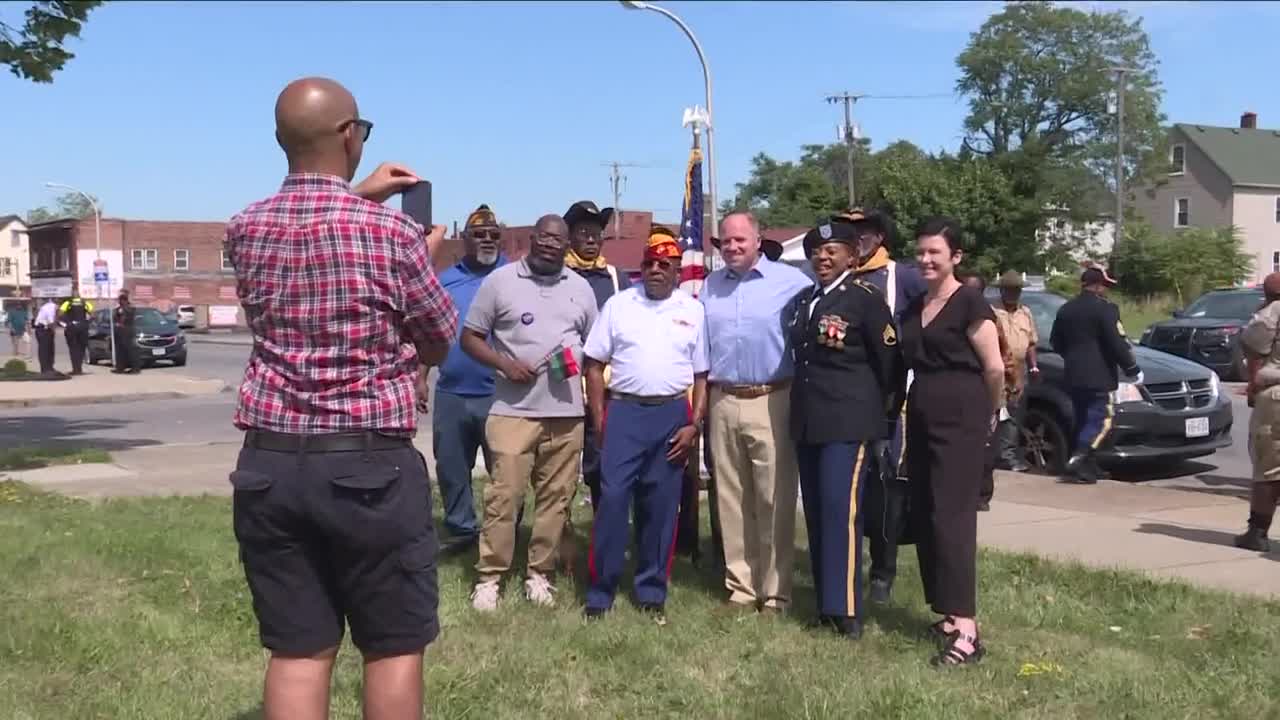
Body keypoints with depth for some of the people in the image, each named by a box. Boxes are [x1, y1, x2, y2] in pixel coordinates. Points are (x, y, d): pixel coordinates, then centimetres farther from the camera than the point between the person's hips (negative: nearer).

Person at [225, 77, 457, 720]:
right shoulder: (394, 232, -10)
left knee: (296, 652, 8)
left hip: (269, 465, 4)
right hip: (370, 467, -4)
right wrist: (426, 256, 18)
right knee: (395, 648, 8)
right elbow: (441, 343, 4)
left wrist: (358, 196, 31)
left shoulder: (244, 230, 4)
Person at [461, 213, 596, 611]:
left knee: (556, 498, 6)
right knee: (503, 495, -4)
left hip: (567, 413, 3)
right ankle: (489, 576, 5)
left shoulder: (581, 288, 12)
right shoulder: (500, 280, 1)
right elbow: (470, 337, 2)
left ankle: (540, 574, 16)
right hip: (514, 411, -3)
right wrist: (505, 364, -13)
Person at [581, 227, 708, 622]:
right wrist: (599, 420, -1)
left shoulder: (692, 311, 7)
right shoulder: (618, 304, 5)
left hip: (672, 415, 1)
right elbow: (594, 365, 5)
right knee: (612, 499, -5)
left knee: (661, 506, 6)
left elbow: (702, 375, 7)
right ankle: (600, 592, 4)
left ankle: (652, 592, 18)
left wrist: (694, 425, -3)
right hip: (623, 412, -1)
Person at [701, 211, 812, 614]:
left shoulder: (791, 281, -3)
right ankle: (740, 586, 19)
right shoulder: (710, 286, 14)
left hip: (772, 403, -5)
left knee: (775, 501, -2)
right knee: (731, 500, 9)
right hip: (723, 403, 5)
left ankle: (775, 591, 7)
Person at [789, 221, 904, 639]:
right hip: (807, 423, 7)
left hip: (848, 422, -7)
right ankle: (825, 602, 16)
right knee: (817, 514, 9)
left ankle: (845, 609, -8)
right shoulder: (802, 301, 15)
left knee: (841, 510, -12)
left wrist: (885, 423, -2)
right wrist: (800, 412, 13)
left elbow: (891, 364, -5)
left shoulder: (865, 298, -6)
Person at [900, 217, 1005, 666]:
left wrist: (988, 416, 4)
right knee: (924, 516, 8)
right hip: (921, 417, 8)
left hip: (959, 419, -8)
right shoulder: (914, 308, 13)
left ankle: (966, 628, -13)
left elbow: (994, 369, -8)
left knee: (952, 516, -13)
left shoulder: (970, 304, -9)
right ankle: (949, 611, 19)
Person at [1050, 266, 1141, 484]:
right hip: (1098, 377, -8)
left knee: (1083, 421, 14)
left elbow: (1055, 342, 19)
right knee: (1101, 422, -6)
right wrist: (1133, 370, -4)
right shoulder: (1104, 309, -11)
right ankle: (1077, 462, -19)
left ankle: (1086, 467, 15)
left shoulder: (1065, 309, 12)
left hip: (1073, 377, 8)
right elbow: (1117, 344, -14)